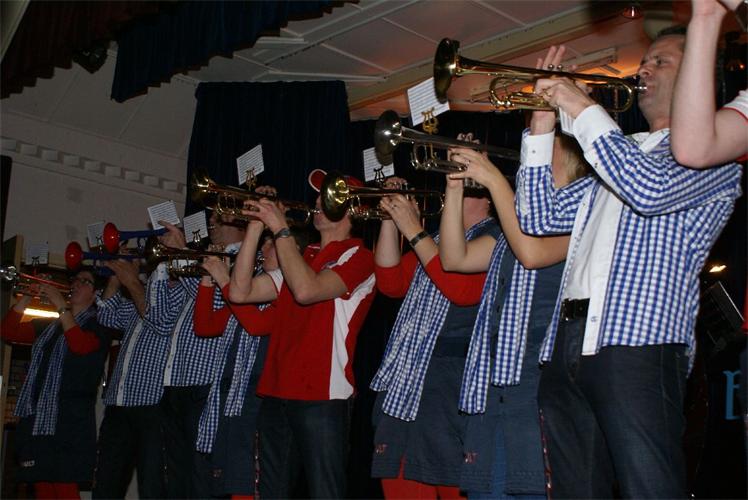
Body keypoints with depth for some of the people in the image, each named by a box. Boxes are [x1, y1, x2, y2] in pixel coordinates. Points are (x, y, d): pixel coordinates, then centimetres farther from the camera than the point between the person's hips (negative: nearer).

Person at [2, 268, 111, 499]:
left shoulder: (97, 324, 4)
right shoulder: (48, 325, 23)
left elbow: (81, 345, -16)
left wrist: (61, 306, -14)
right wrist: (27, 296, 5)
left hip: (70, 419, -6)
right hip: (37, 417, 6)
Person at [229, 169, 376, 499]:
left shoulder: (357, 256, -1)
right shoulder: (301, 257, 20)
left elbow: (306, 290, -20)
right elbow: (241, 293, 11)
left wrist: (280, 230, -10)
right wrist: (255, 227, 5)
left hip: (321, 396, -7)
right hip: (276, 395, 7)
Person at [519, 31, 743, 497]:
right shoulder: (621, 154, 28)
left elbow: (651, 191, -16)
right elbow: (539, 217, 21)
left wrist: (585, 110, -7)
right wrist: (542, 125, 13)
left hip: (638, 342, -7)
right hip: (567, 343, 7)